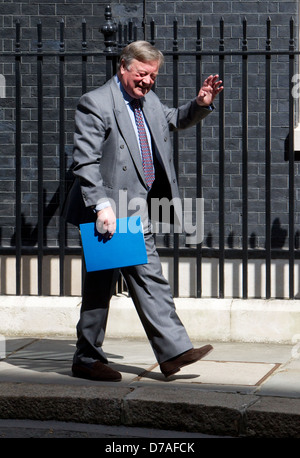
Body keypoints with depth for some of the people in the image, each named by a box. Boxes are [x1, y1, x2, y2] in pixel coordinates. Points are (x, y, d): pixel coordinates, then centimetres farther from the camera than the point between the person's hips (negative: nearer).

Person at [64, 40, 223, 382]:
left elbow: (173, 120, 33)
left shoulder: (149, 101, 12)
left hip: (137, 212, 8)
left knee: (149, 279, 9)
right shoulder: (95, 104, -13)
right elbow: (85, 162, -19)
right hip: (109, 212, -8)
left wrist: (201, 104, 12)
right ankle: (87, 360, 14)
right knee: (100, 286, 2)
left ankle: (173, 350, 11)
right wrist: (101, 205, -26)